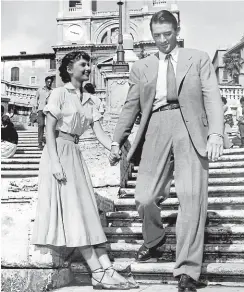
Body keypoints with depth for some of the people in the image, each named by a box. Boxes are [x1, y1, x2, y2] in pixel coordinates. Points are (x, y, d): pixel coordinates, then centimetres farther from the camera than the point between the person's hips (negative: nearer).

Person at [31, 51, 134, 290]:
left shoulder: (89, 100, 14)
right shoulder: (59, 93, -4)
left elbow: (99, 132, 5)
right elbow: (49, 130, -10)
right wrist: (55, 163, -20)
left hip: (75, 154, 7)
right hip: (59, 152, -7)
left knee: (88, 210, 1)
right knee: (74, 210, -9)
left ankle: (106, 269, 0)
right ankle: (98, 273, -8)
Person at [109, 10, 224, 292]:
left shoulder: (199, 59, 14)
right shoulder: (141, 67, 20)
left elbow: (212, 97, 3)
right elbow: (130, 106, 19)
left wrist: (215, 134, -12)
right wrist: (117, 141, 11)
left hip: (191, 129, -2)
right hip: (156, 129, 2)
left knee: (192, 197, -11)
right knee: (144, 197, -3)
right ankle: (153, 238, 31)